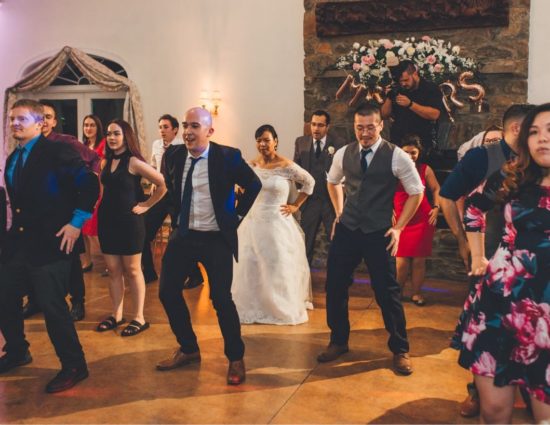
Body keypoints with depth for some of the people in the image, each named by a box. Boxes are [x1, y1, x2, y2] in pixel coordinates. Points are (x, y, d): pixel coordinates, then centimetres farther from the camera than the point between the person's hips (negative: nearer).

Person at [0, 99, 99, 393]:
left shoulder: (57, 152, -10)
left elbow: (90, 186, -15)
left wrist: (76, 223, -17)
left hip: (50, 242, -8)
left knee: (52, 305, -6)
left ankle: (73, 367, 10)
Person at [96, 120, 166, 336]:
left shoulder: (133, 161, -11)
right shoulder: (106, 162, 8)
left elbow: (163, 184, -15)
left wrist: (146, 205, -8)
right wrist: (103, 208, 9)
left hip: (129, 221, -6)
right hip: (107, 221, 6)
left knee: (132, 271, 2)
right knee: (114, 271, 10)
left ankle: (139, 318, 10)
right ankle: (116, 315, 20)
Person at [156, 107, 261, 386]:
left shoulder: (227, 157, -13)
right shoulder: (173, 155, -1)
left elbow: (254, 185, 0)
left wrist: (236, 215, -2)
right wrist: (178, 213, 13)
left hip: (216, 238, -5)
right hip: (184, 235, 5)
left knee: (221, 299, -3)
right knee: (167, 292, 6)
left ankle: (236, 358, 18)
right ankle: (188, 349, 28)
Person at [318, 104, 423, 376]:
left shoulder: (396, 156, -9)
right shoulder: (344, 154, 3)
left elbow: (416, 192, -1)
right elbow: (332, 182, 23)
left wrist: (398, 227, -4)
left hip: (379, 233, -4)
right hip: (347, 230, 4)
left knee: (387, 292, 3)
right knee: (335, 287, 8)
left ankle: (400, 350, 22)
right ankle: (338, 341, 29)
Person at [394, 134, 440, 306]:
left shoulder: (425, 169, 1)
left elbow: (436, 189, 14)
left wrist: (436, 208, 3)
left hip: (423, 219, 1)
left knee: (419, 260, 5)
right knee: (401, 260, -2)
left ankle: (416, 293, 20)